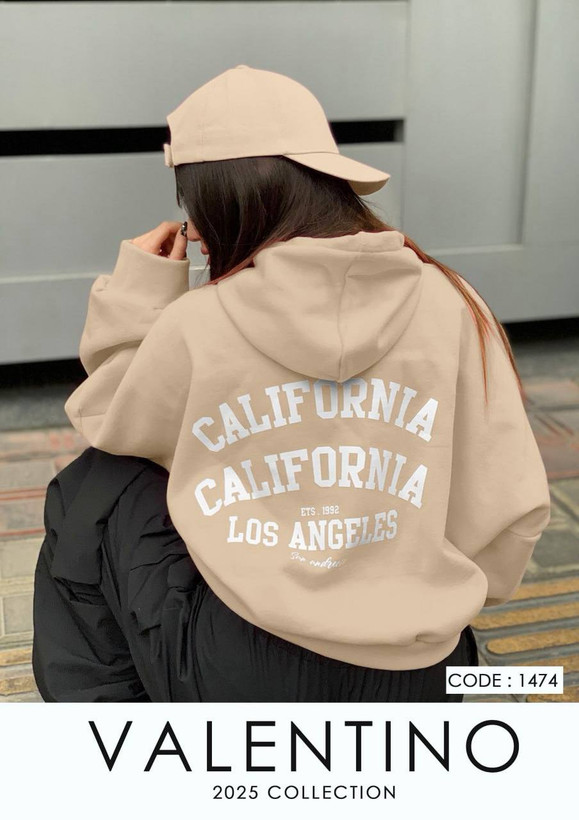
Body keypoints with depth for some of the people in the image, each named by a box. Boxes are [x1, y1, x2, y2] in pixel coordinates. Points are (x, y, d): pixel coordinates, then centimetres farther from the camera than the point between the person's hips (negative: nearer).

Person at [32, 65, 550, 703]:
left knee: (90, 490, 18)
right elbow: (511, 507, -2)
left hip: (237, 684, -3)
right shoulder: (451, 305, -5)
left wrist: (138, 292, 10)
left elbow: (110, 430, 9)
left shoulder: (194, 324, -10)